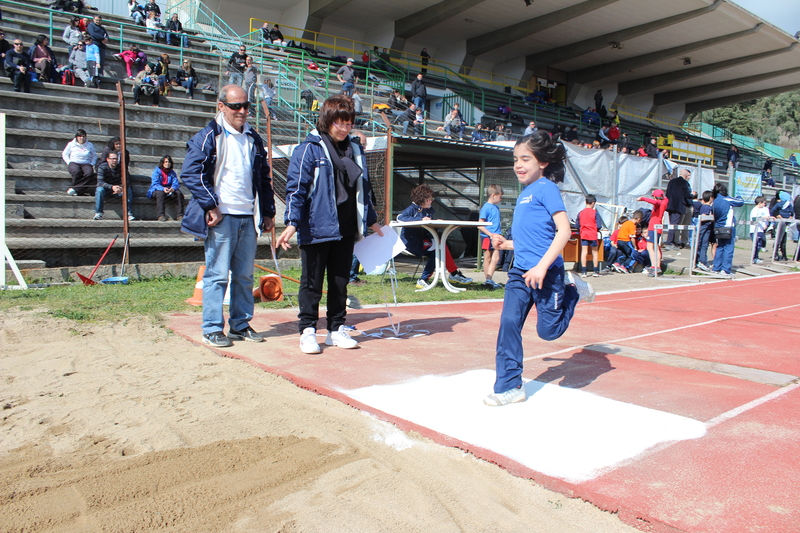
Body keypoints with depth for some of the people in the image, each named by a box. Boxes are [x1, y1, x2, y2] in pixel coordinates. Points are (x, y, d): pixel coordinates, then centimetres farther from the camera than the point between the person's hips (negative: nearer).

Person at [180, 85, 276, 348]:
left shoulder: (253, 138, 17)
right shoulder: (208, 136, -2)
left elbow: (264, 178, 21)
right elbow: (191, 173, -10)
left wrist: (268, 212, 15)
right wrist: (210, 205, -15)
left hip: (249, 217, 6)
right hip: (222, 217, -6)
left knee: (244, 275, 10)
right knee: (217, 274, -1)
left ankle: (240, 325, 20)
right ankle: (212, 329, 8)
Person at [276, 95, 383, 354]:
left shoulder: (355, 150, 13)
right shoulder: (309, 148, -5)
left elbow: (364, 189, 22)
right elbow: (295, 187, -10)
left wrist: (371, 220, 25)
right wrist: (292, 223, -18)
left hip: (345, 230, 6)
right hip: (316, 228, -5)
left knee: (341, 281, 12)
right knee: (312, 282, 3)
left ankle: (337, 329, 22)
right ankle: (307, 331, 13)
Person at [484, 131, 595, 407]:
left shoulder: (546, 188, -9)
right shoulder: (524, 194, 14)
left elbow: (564, 230, -18)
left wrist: (542, 266, -24)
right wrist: (507, 244, 8)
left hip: (546, 273, -7)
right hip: (520, 272, 7)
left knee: (548, 330, 4)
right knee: (509, 323, -2)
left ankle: (573, 290, 28)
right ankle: (509, 386, 7)